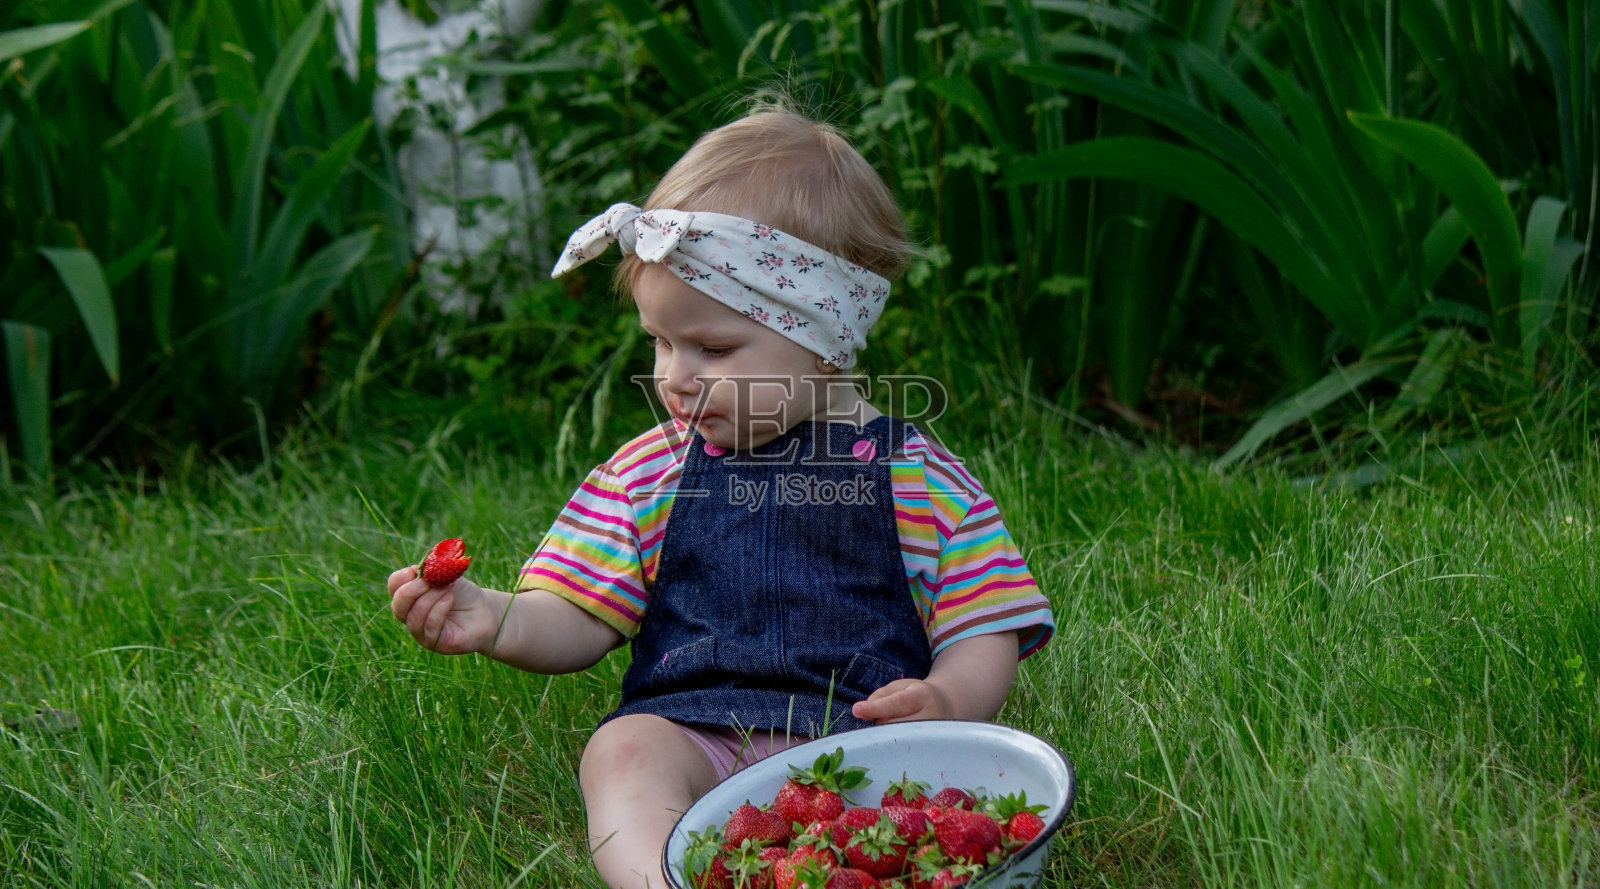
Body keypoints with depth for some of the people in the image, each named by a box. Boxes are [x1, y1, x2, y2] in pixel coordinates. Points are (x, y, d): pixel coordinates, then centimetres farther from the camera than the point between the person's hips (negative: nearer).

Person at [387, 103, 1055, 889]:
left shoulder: (919, 479, 9)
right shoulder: (650, 471, 16)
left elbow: (986, 632, 10)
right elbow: (577, 621, 14)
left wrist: (945, 702, -13)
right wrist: (496, 621, -8)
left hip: (857, 737, -1)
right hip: (691, 728, 1)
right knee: (620, 750, -30)